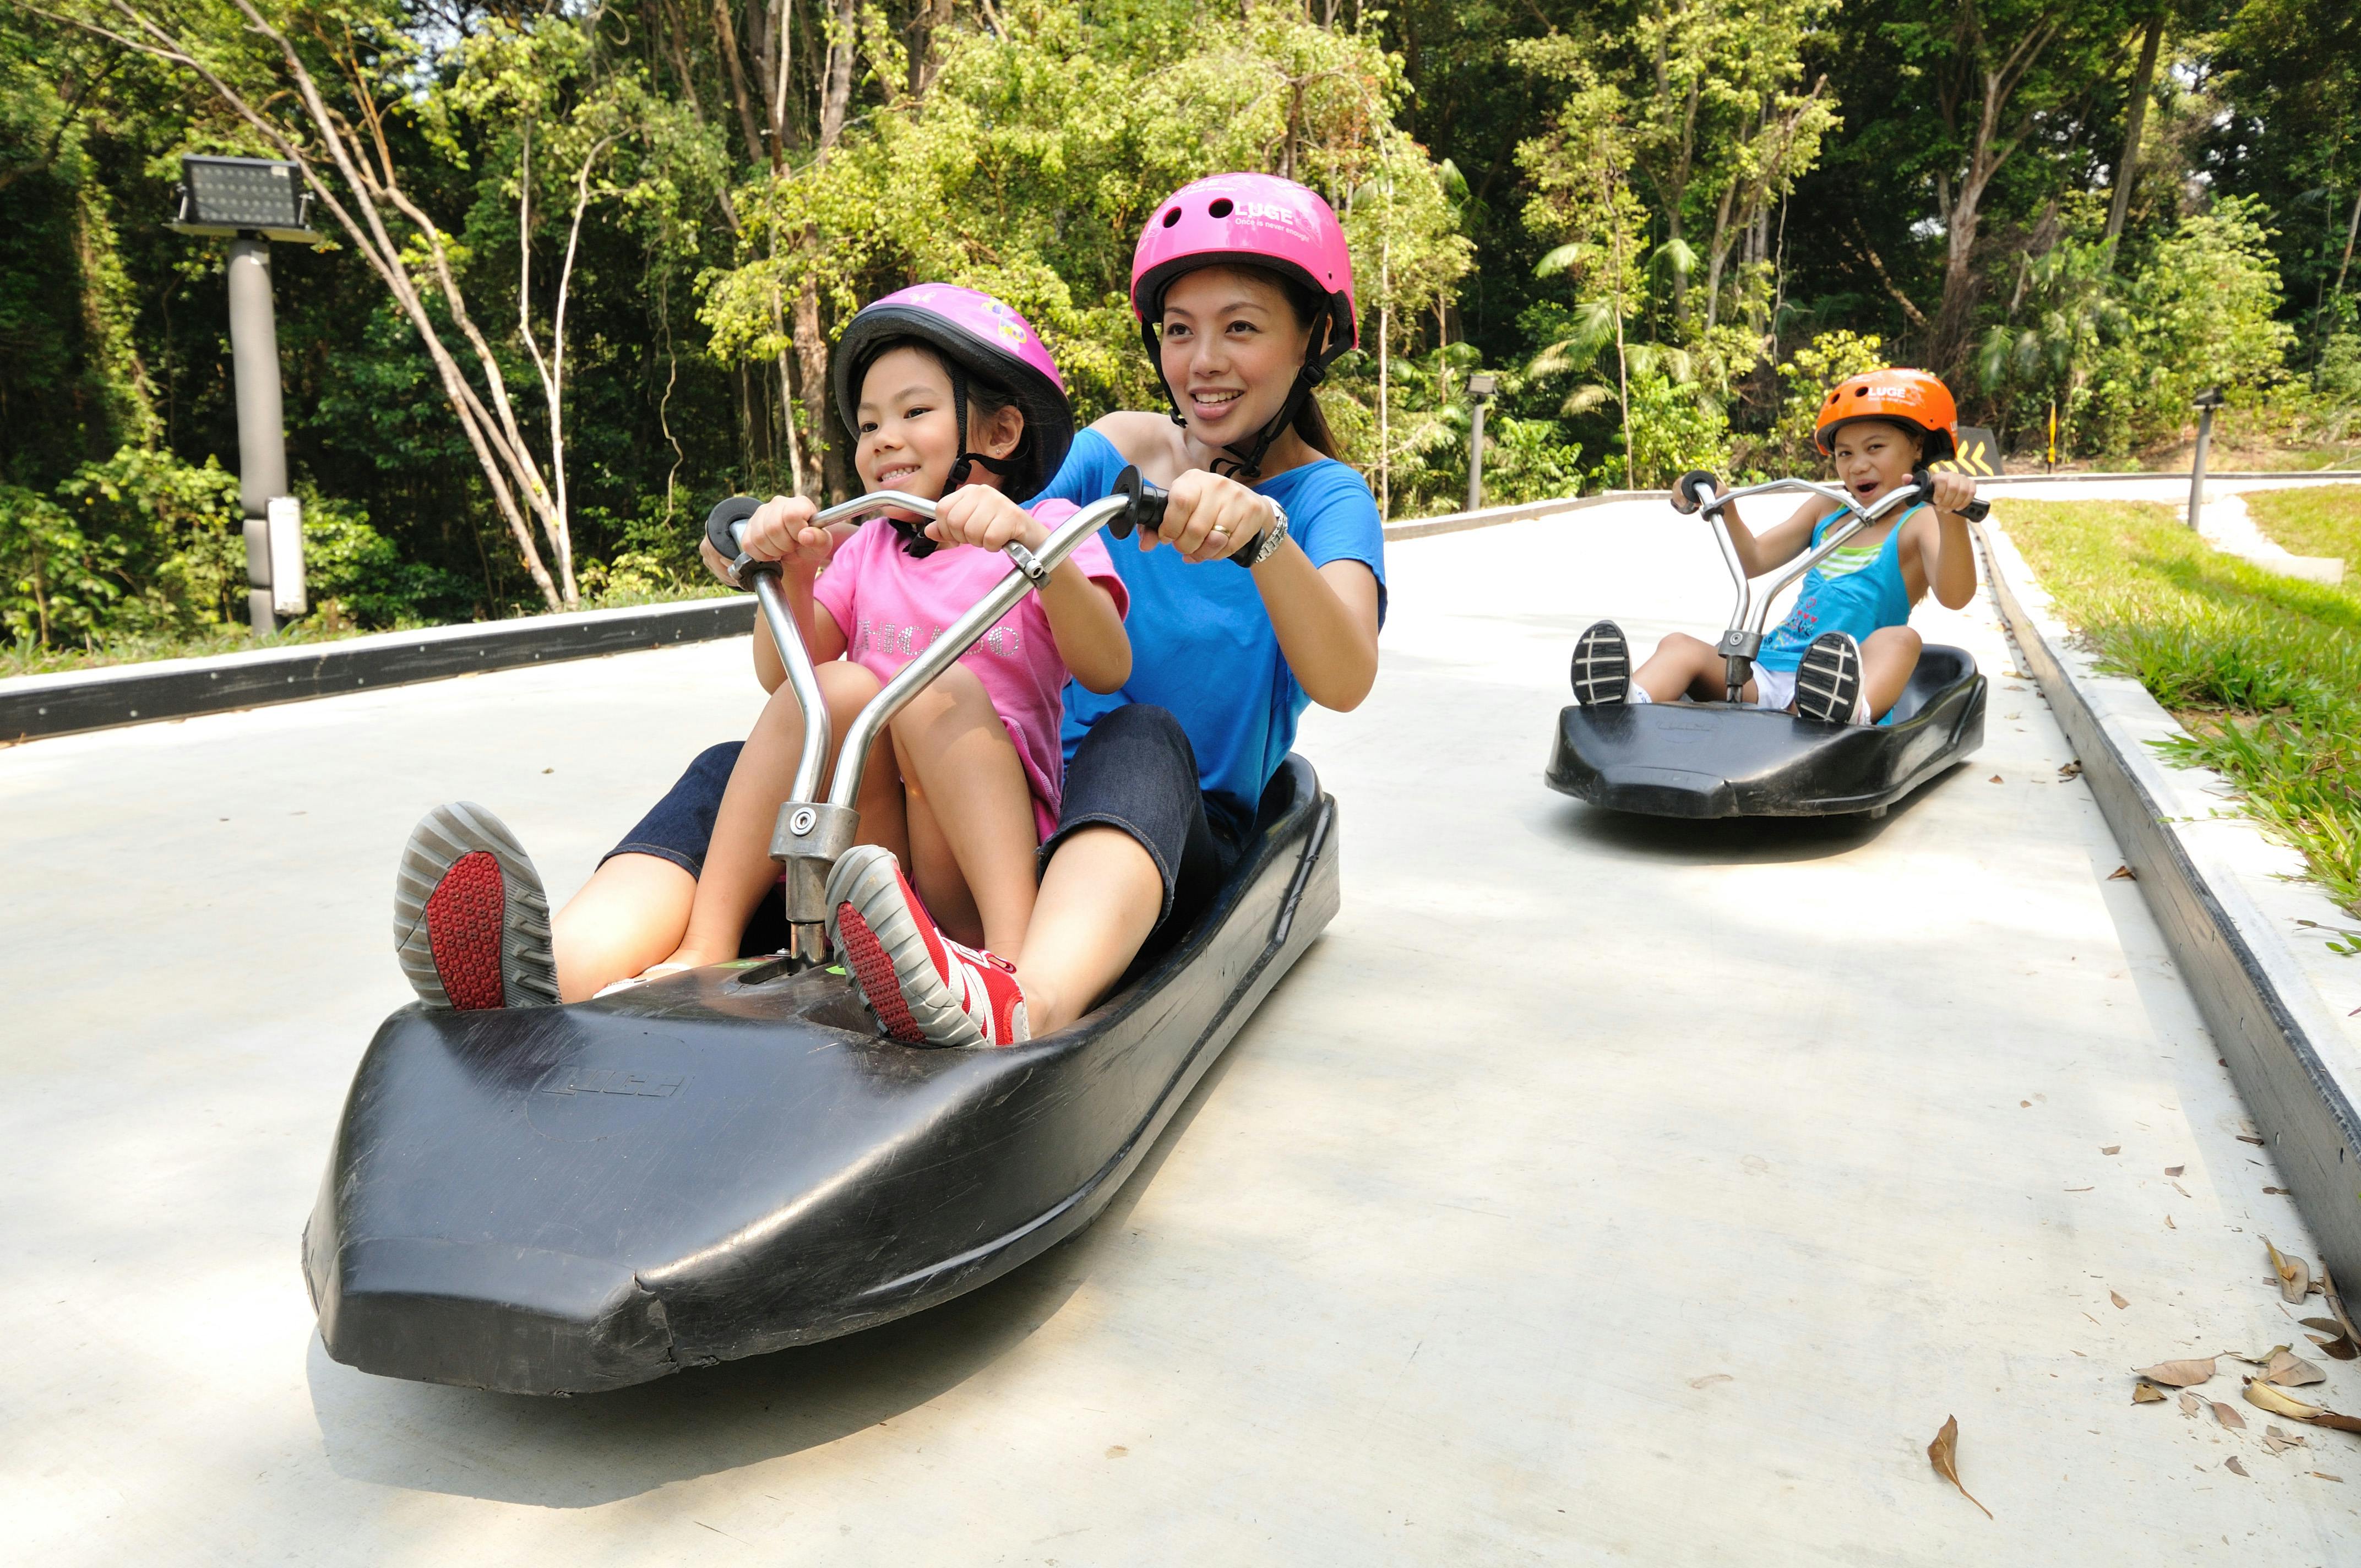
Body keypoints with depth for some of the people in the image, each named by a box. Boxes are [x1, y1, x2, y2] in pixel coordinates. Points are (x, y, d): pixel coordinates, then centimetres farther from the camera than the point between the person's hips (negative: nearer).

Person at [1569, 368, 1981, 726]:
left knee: (1900, 640, -32)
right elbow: (1756, 561, 24)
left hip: (1831, 684, -5)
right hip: (1764, 673, 5)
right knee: (1681, 646, -15)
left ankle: (1845, 714, -67)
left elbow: (1954, 595, -16)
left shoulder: (1918, 523, 4)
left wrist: (1951, 516, -33)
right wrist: (1726, 509, 8)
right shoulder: (1826, 509, 23)